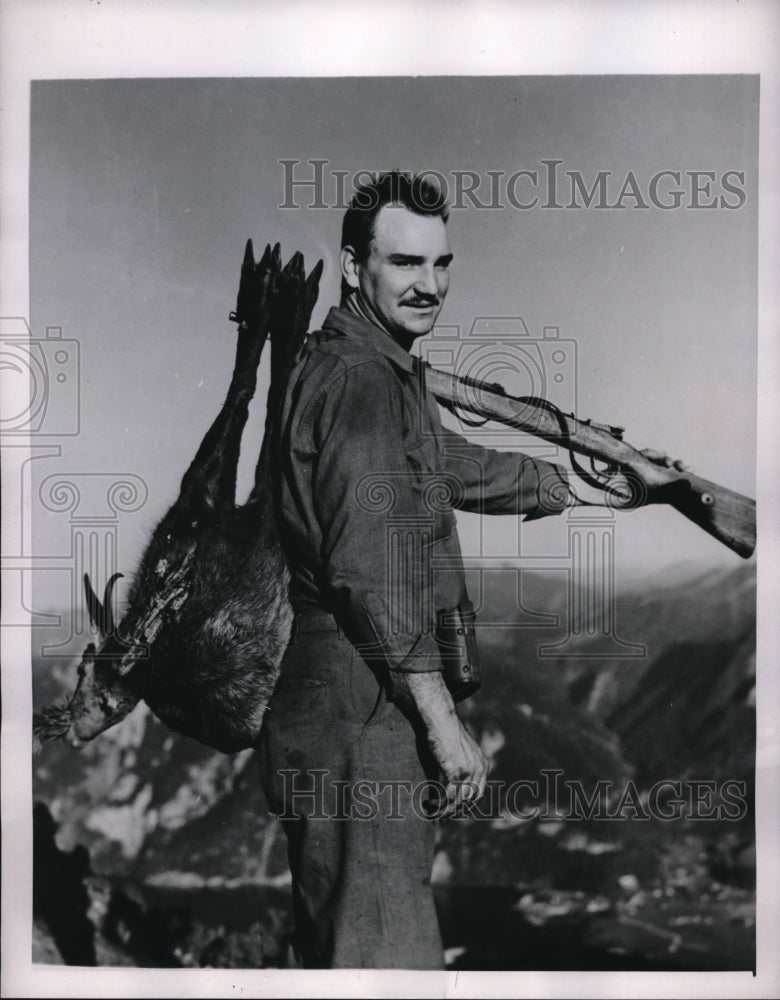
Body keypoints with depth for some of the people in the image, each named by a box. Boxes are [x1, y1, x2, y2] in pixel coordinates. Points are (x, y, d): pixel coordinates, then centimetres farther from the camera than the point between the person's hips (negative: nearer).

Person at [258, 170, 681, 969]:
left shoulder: (384, 368, 17)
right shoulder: (358, 377, -16)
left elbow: (449, 465, 30)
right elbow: (369, 562, -23)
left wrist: (576, 486, 38)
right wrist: (441, 719, -21)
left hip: (369, 711, 11)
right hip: (362, 716, -11)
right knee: (384, 950, -3)